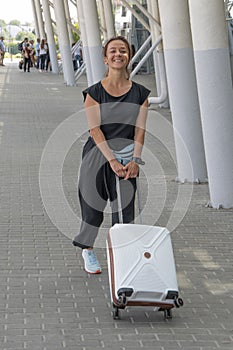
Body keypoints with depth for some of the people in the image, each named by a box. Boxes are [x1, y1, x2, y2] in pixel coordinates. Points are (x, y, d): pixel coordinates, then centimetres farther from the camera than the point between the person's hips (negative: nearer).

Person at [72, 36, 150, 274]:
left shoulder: (140, 93, 3)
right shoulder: (94, 93, -4)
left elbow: (140, 129, 0)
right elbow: (95, 129, -9)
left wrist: (135, 160, -10)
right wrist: (112, 160, -17)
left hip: (128, 156, 1)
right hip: (99, 154, -1)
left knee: (125, 207, -3)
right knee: (94, 204, 6)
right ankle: (88, 250, 28)